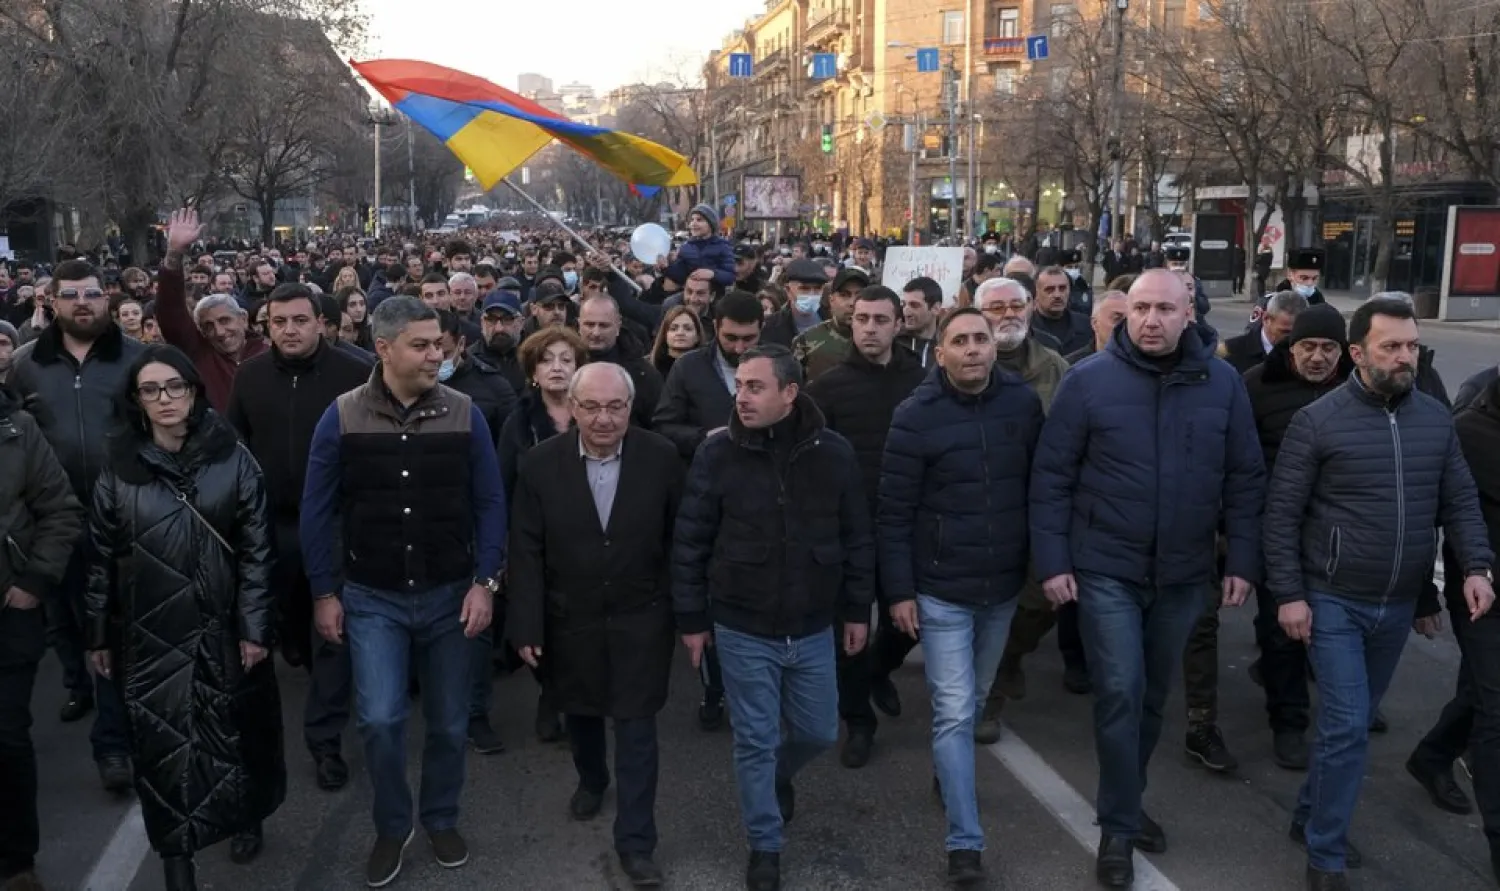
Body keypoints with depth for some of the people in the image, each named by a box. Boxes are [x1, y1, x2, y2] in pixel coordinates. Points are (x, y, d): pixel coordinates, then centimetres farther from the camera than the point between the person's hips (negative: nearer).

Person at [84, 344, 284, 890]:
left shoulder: (232, 458, -4)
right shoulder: (119, 468, 0)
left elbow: (256, 549, -4)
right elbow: (102, 557, 5)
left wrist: (255, 627, -7)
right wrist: (99, 636, 7)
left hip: (222, 627, -1)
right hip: (149, 633, 1)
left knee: (233, 729, 11)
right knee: (162, 739, 4)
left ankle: (245, 818, 35)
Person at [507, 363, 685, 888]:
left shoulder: (662, 459, -12)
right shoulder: (540, 464, -11)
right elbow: (526, 552, -8)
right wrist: (527, 625, -10)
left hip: (640, 618, -2)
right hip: (569, 618, 2)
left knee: (636, 728, 2)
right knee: (581, 712, 22)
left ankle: (635, 841, 15)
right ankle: (591, 780, 52)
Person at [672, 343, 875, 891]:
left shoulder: (833, 453, -7)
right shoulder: (718, 454, -11)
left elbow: (857, 537, 3)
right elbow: (690, 543, -4)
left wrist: (857, 609, 5)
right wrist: (692, 619, -3)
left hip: (813, 628, 2)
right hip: (742, 630, -2)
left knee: (819, 732, 16)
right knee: (754, 741, 7)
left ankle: (781, 774, 50)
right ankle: (765, 847, 26)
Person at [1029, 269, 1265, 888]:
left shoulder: (1221, 382, -2)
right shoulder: (1088, 380, -9)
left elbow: (1245, 478, 4)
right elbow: (1051, 477, -6)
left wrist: (1242, 560, 1)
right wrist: (1052, 561, -10)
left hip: (1184, 574, 3)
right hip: (1106, 570, -3)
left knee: (1152, 696, 16)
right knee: (1120, 694, -6)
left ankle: (1124, 806, 35)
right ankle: (1118, 827, 11)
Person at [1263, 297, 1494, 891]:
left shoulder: (1436, 418, 3)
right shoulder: (1317, 422, -11)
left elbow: (1460, 501, 7)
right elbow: (1282, 514, -10)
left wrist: (1475, 566, -8)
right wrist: (1288, 594, -14)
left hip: (1399, 604, 5)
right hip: (1333, 601, -5)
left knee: (1352, 721, 17)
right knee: (1348, 727, -8)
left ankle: (1311, 816, 37)